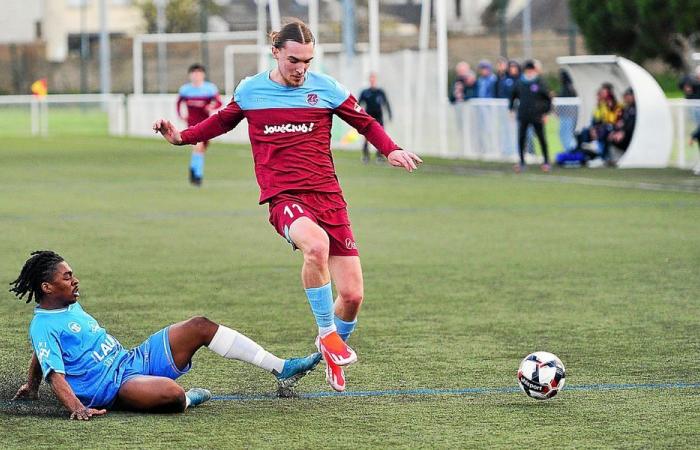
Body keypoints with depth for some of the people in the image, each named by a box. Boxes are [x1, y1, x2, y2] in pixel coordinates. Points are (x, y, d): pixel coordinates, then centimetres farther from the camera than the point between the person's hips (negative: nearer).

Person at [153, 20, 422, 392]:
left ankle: (332, 350, 28)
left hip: (327, 194, 2)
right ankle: (327, 333, -19)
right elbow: (222, 121, 26)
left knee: (352, 294, -5)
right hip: (284, 197, -2)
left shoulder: (325, 88, 4)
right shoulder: (250, 91, 6)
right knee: (316, 244, -39)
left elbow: (365, 122, 16)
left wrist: (391, 150, -2)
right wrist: (181, 137, 14)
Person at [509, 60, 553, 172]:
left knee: (541, 139, 3)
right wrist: (511, 108, 10)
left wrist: (546, 112, -4)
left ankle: (546, 161, 13)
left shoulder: (540, 82, -3)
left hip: (537, 117, -3)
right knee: (521, 138, -2)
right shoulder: (520, 83, 5)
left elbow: (548, 98, 1)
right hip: (523, 116, 3)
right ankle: (522, 161, 8)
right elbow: (513, 96, 18)